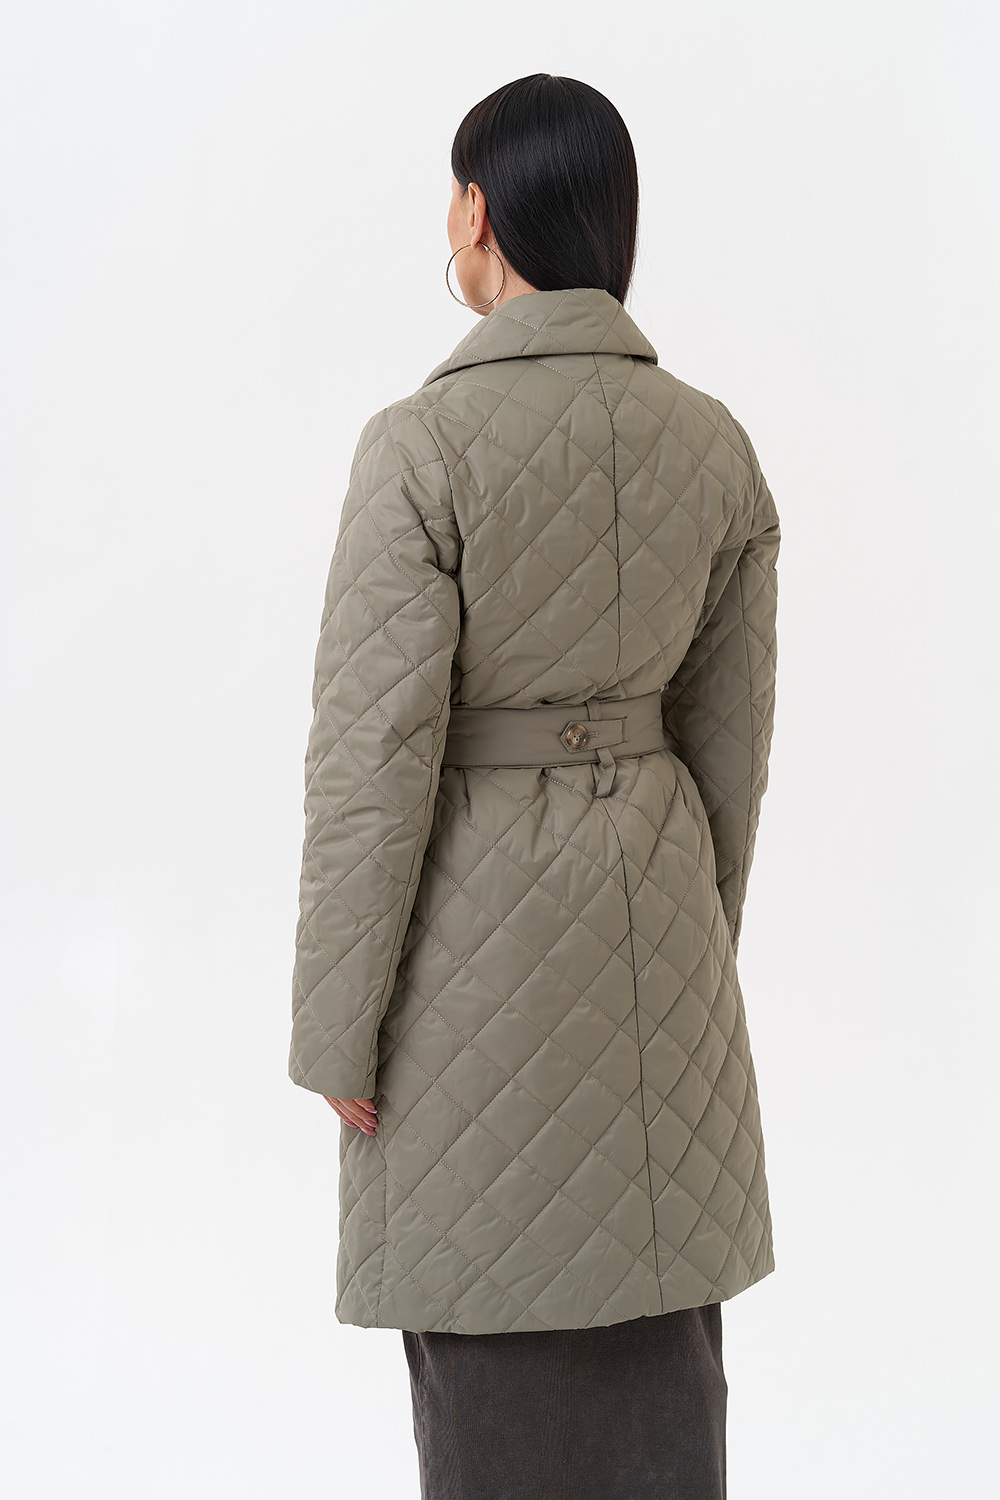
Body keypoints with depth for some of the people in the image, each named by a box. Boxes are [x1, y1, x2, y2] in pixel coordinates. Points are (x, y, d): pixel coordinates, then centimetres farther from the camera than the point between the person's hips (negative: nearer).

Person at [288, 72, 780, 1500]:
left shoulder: (424, 444, -18)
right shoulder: (714, 443, -1)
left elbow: (377, 751, -18)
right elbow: (727, 733, 5)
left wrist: (340, 1027, -8)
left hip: (477, 912, -5)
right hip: (649, 902, 5)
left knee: (493, 1335, 7)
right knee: (649, 1321, 16)